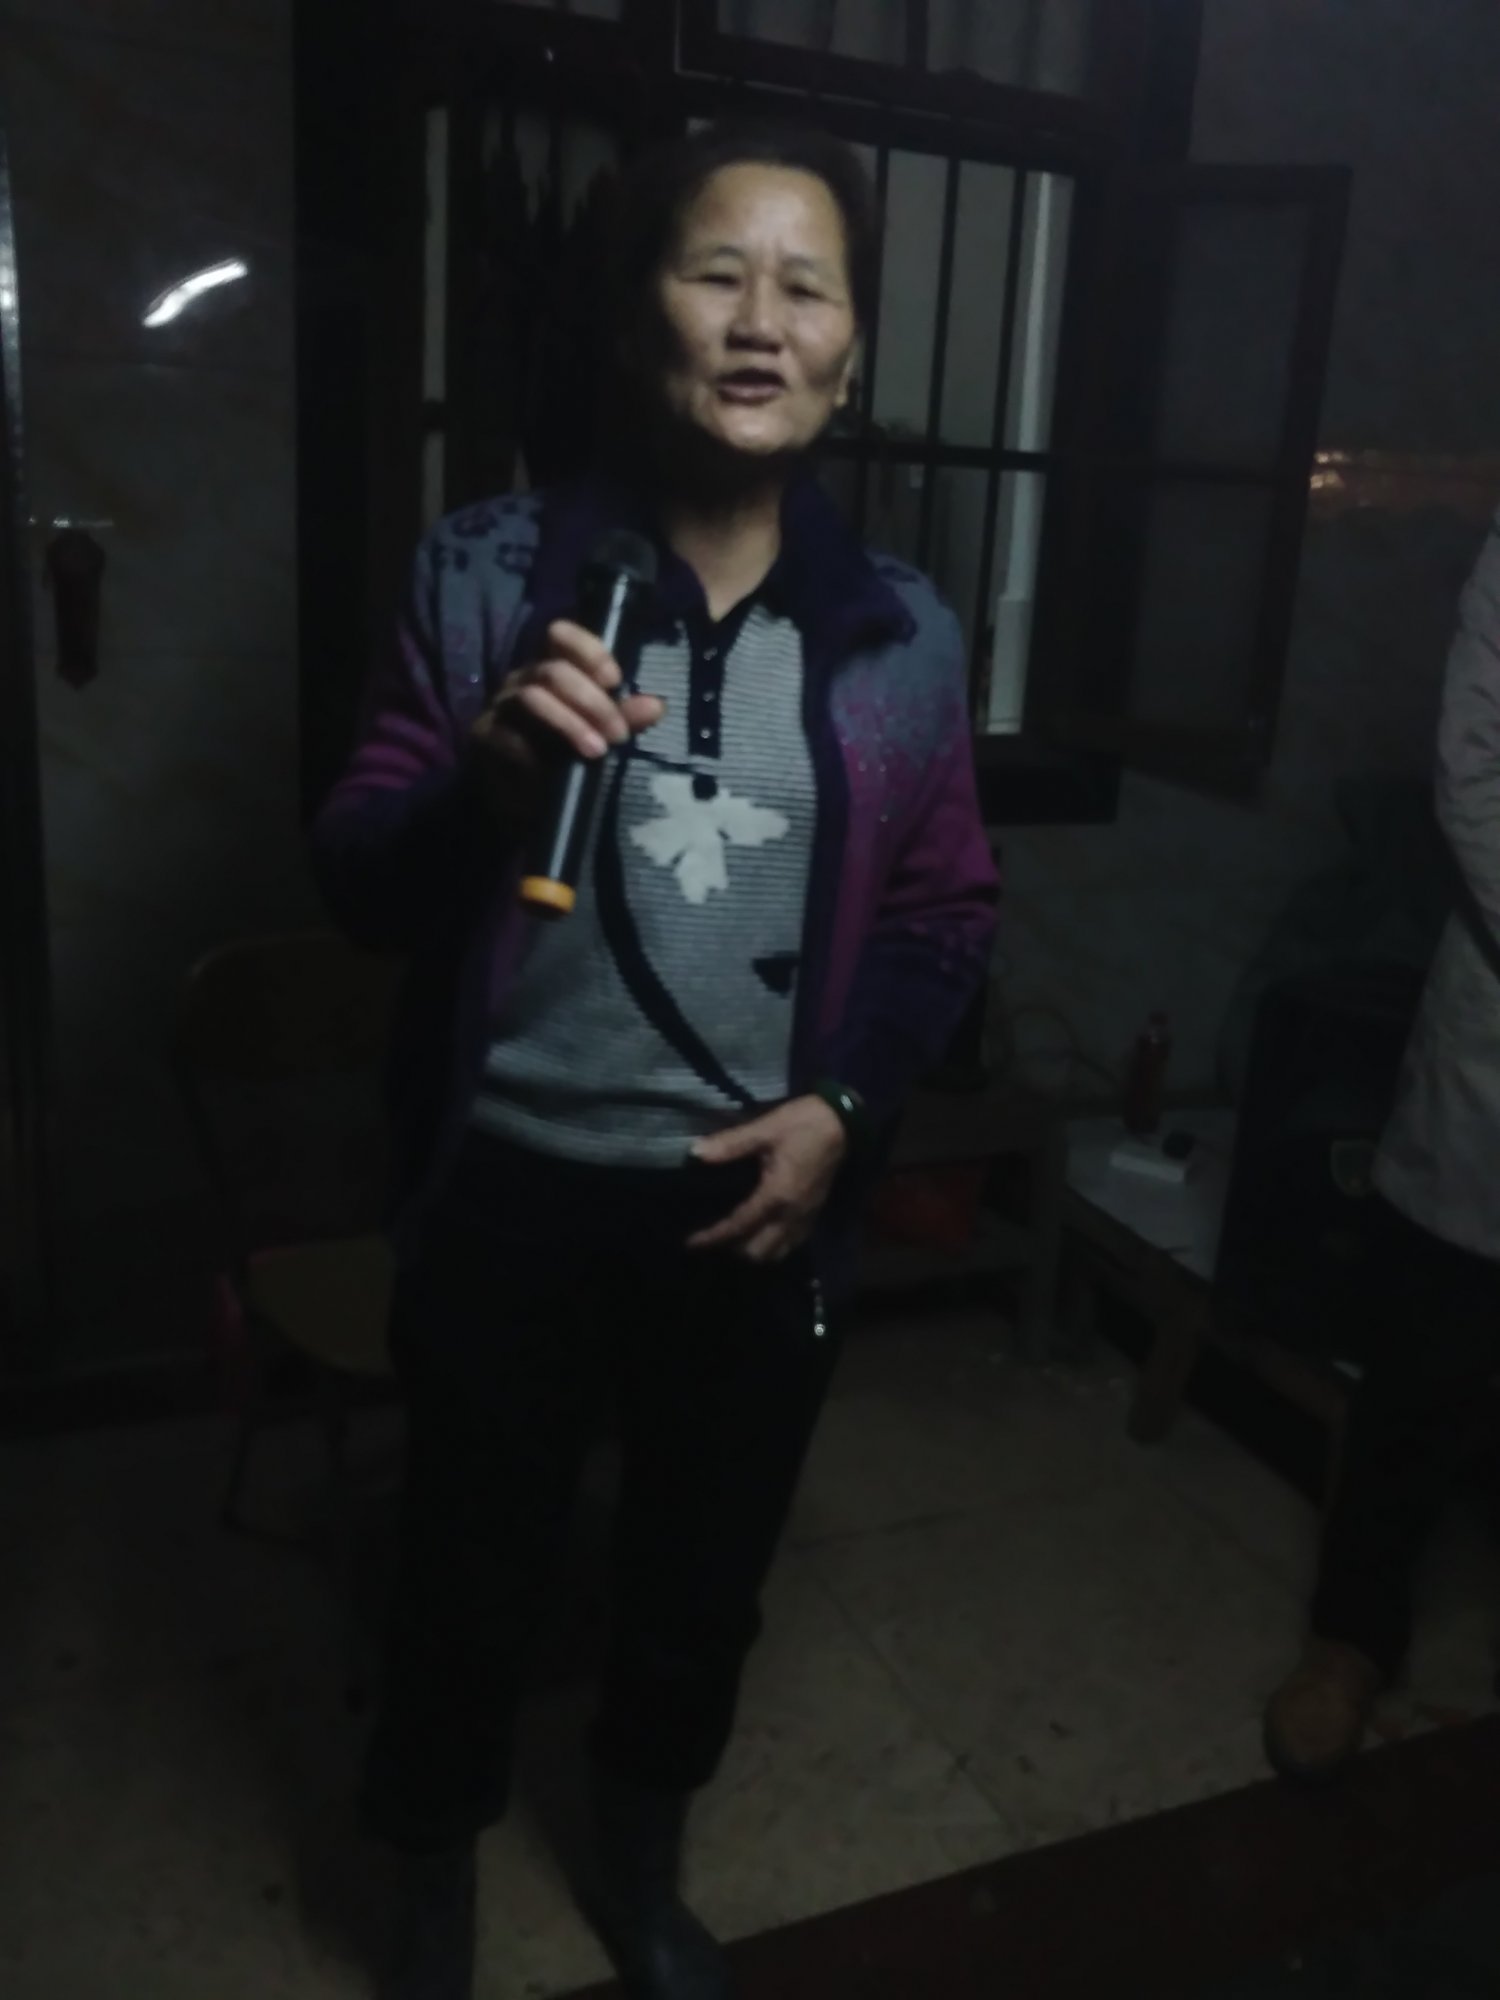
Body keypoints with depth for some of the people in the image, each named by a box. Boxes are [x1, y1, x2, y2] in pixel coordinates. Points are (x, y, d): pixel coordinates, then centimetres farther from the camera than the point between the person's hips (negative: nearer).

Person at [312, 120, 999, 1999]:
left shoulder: (901, 637, -2)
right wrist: (486, 774, -28)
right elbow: (357, 887, -8)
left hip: (761, 1209, 2)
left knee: (701, 1596, 22)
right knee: (466, 1594, 17)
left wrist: (846, 1105, -9)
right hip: (509, 1199, -2)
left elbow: (947, 917, 6)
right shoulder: (487, 576, -7)